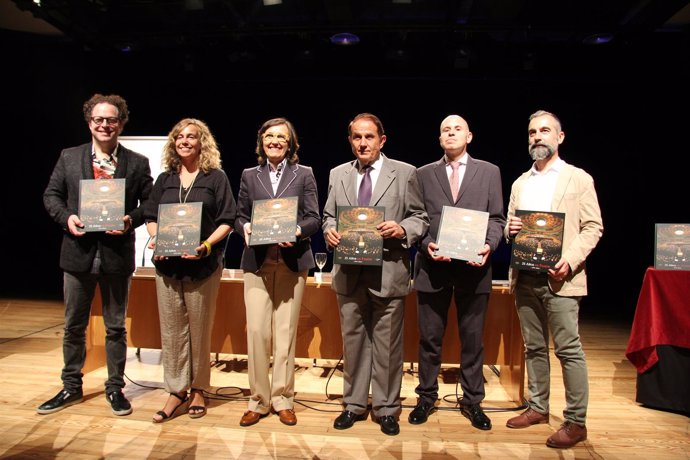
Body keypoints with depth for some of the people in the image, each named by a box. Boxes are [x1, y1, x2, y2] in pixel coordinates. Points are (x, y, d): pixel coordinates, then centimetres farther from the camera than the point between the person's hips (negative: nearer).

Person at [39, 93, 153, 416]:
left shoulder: (137, 163, 1)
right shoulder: (69, 157, 6)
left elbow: (149, 203, 1)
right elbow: (51, 195, 8)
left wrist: (131, 220, -17)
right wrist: (66, 217, -10)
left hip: (117, 253, -2)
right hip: (78, 252, 2)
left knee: (115, 326, 10)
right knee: (73, 326, 14)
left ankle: (115, 387, 26)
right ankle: (71, 388, 31)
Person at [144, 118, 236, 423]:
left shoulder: (216, 177, 2)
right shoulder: (165, 179, 13)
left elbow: (227, 220, -3)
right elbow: (150, 217, 15)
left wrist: (206, 245, -17)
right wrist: (155, 239, -5)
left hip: (203, 264, -3)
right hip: (167, 264, 4)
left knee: (200, 329, 5)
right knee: (171, 329, 6)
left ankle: (198, 389, 20)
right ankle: (176, 390, 18)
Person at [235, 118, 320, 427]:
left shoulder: (304, 174, 9)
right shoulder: (249, 175, 13)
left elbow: (313, 217, 3)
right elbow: (240, 216, 12)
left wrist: (297, 231, -17)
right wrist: (245, 228, -11)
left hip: (291, 260, -1)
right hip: (257, 261, 1)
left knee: (286, 331, 4)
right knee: (256, 330, -2)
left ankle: (283, 399, 17)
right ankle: (258, 400, 13)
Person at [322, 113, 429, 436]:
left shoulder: (405, 173, 1)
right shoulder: (337, 175, 10)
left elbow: (420, 218, 2)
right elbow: (329, 216, 14)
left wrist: (402, 229, -18)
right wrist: (329, 230, -8)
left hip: (388, 273, -3)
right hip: (349, 273, 3)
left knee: (387, 345, 7)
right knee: (353, 341, 14)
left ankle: (386, 409, 24)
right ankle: (354, 405, 30)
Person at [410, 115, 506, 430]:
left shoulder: (489, 172, 8)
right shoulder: (424, 174, 9)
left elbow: (497, 218, 5)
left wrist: (489, 245, -13)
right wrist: (427, 244, -13)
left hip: (473, 267, 0)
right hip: (433, 266, 0)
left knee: (473, 339, 10)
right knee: (429, 337, 9)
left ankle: (472, 400, 26)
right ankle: (427, 397, 25)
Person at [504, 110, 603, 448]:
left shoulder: (579, 179, 2)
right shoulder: (520, 184, 17)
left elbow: (593, 227, -3)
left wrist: (570, 260, -17)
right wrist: (511, 229, -5)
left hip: (560, 278, -5)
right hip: (524, 277, 5)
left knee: (568, 350, -3)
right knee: (534, 347, 12)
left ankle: (576, 421, 7)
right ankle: (537, 407, 24)